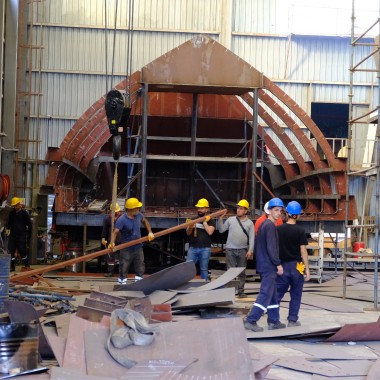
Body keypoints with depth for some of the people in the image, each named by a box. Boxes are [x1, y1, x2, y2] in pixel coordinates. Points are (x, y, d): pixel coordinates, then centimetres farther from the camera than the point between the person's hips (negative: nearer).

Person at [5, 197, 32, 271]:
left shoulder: (24, 213, -4)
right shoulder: (12, 213, 8)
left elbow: (29, 224, 1)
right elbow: (8, 222, 16)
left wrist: (28, 234, 0)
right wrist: (7, 229, -4)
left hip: (22, 235, -4)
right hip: (12, 235, 4)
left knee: (23, 251, -2)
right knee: (11, 251, 1)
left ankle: (26, 265, 15)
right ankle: (12, 266, 10)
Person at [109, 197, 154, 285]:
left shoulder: (138, 215, -3)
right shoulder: (122, 220, -22)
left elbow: (145, 221, 18)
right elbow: (115, 231, -31)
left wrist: (150, 232, 8)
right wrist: (112, 243, -47)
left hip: (138, 247, 6)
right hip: (126, 249, -6)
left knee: (140, 268, 16)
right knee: (124, 269, 2)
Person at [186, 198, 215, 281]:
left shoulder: (210, 221, 6)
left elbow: (210, 232, -12)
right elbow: (188, 233, 5)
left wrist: (204, 222, -6)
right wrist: (190, 228, -16)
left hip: (205, 249, -2)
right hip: (193, 248, 2)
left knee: (204, 269, 3)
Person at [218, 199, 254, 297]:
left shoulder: (249, 223, 4)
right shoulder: (230, 220, 5)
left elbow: (251, 238, 0)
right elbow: (221, 230, 7)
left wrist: (250, 250, -9)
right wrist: (220, 219, -2)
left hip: (243, 250, 0)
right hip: (230, 249, 0)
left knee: (242, 272, 7)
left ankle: (240, 291, 14)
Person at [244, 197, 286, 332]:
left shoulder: (263, 224, 16)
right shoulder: (270, 226, -14)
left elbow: (258, 245, 21)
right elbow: (271, 248, -20)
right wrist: (278, 264, -17)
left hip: (262, 265, 10)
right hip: (269, 266, -10)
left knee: (273, 294, 15)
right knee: (265, 295, -8)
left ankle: (274, 321, 20)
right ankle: (251, 321, -10)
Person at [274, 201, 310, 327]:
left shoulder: (278, 229, 0)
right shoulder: (300, 231, -8)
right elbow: (303, 251, -10)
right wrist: (307, 269, -4)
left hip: (282, 265, 2)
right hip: (296, 266, -2)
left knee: (277, 293, 7)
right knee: (295, 295, 9)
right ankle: (292, 320, 11)